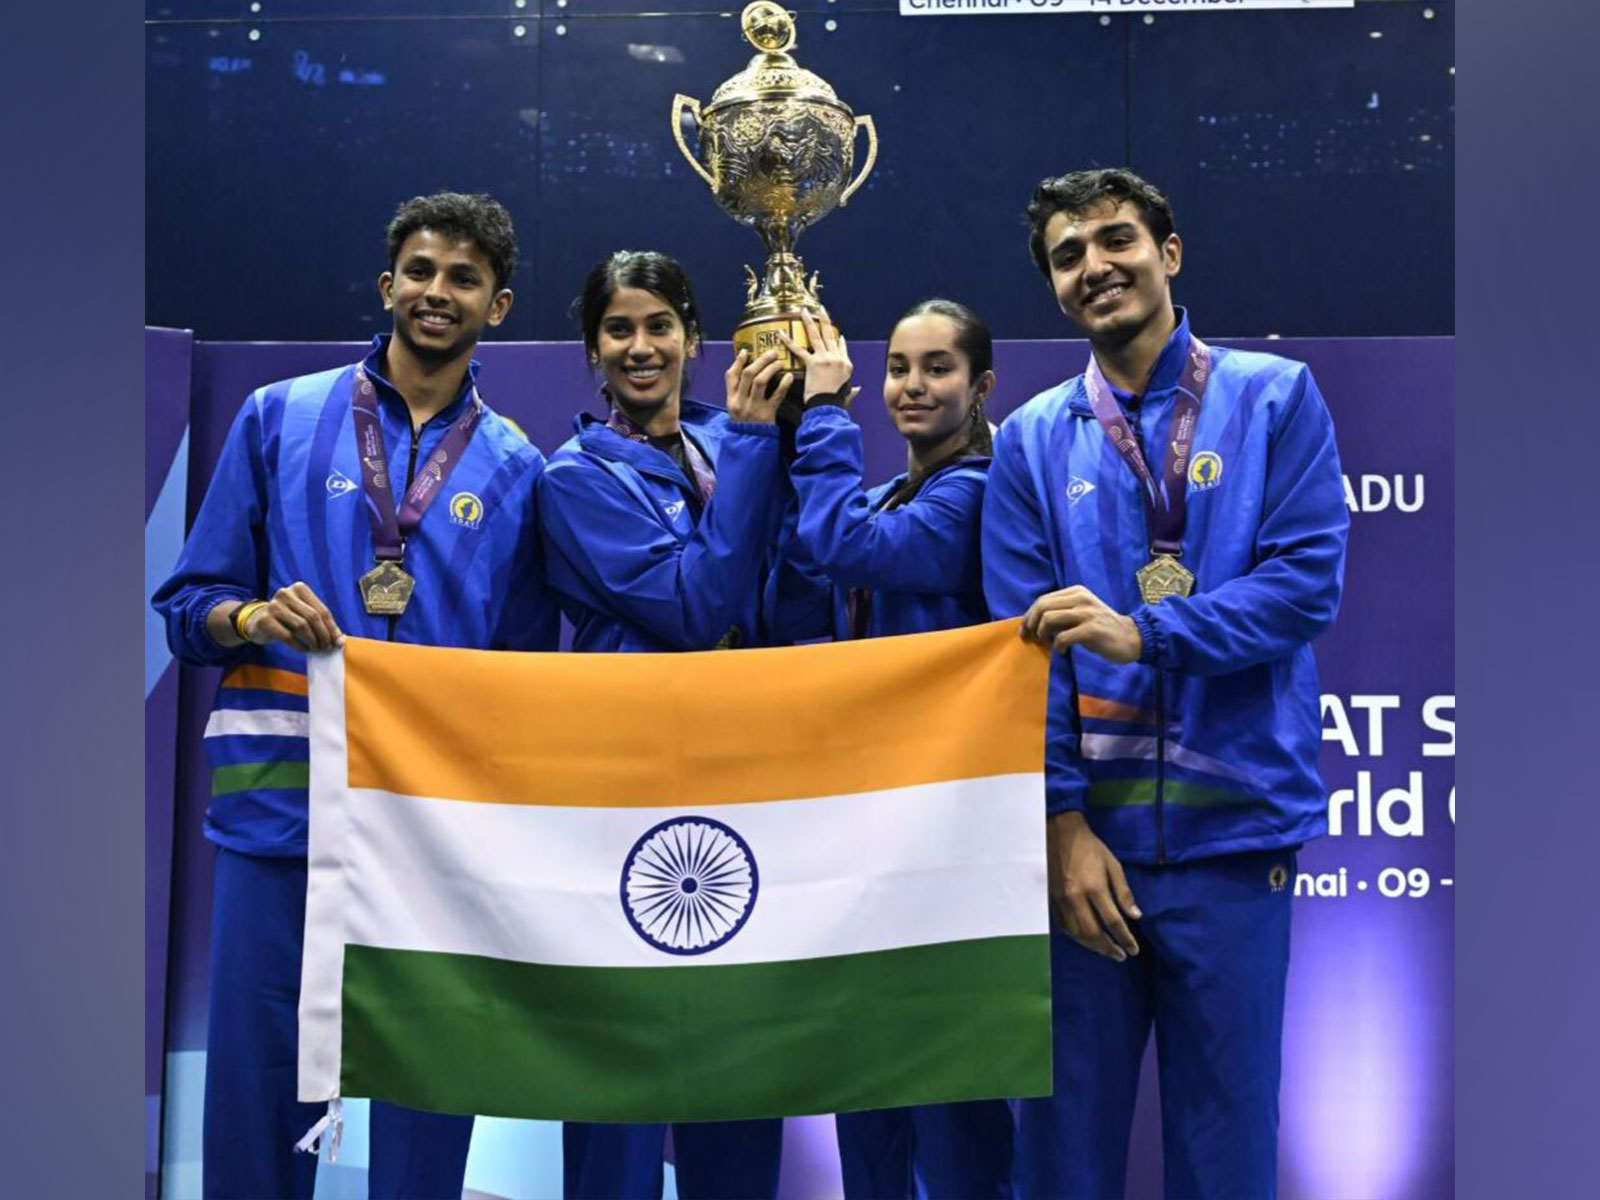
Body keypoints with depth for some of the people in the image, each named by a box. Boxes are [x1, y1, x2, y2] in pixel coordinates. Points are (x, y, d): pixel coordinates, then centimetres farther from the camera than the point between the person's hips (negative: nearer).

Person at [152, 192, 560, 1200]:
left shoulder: (516, 469, 10)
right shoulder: (280, 419, 7)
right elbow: (188, 605, 7)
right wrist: (252, 617, -15)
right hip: (283, 803, -1)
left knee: (429, 1102, 6)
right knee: (254, 1088, 3)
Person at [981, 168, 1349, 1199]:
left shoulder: (1275, 398, 4)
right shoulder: (1034, 439, 7)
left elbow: (1308, 583, -6)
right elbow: (1025, 644, 1)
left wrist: (1143, 632, -17)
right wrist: (1063, 823, -7)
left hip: (1231, 826, -1)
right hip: (1087, 831, 1)